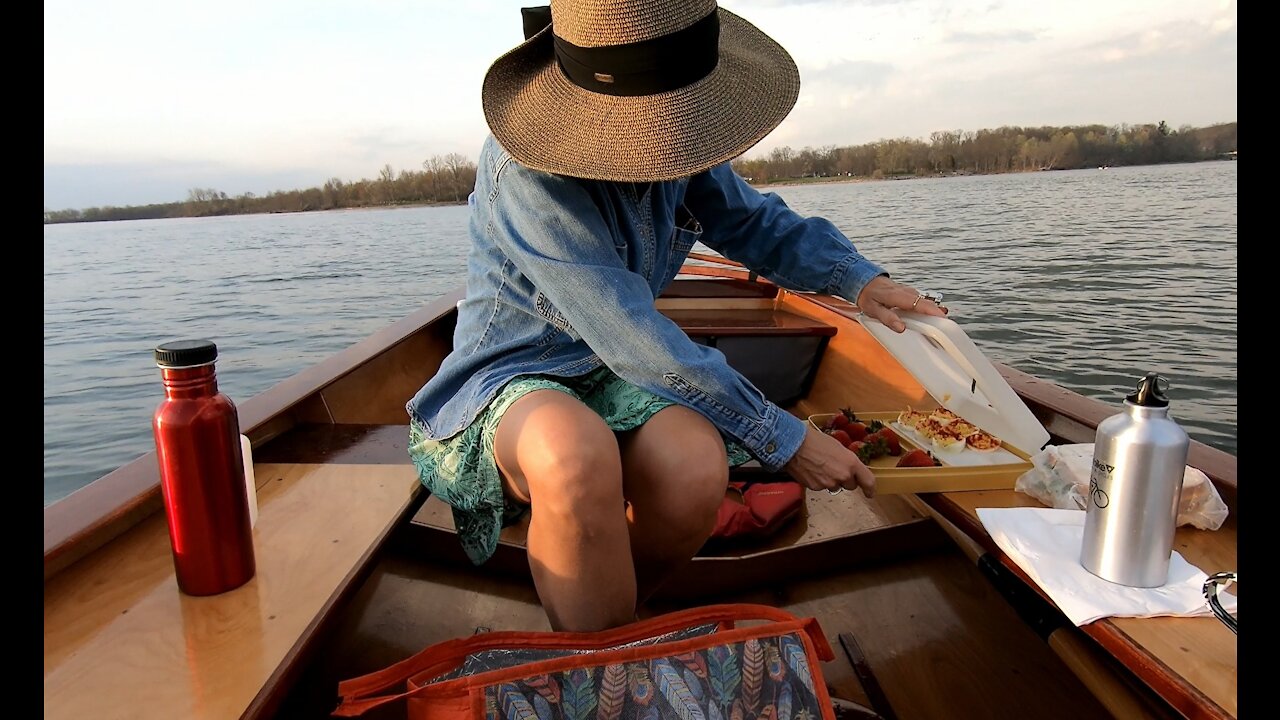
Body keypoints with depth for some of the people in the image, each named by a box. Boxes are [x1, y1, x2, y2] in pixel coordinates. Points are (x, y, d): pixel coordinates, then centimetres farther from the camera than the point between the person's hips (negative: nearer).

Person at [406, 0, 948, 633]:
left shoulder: (675, 131, -1)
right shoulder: (526, 171, -23)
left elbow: (752, 219, 15)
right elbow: (635, 341, -27)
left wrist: (857, 276, -3)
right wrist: (783, 440, -21)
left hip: (615, 371, 5)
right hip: (511, 378, -5)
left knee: (697, 467, -29)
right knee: (575, 451, -41)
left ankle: (606, 632, 0)